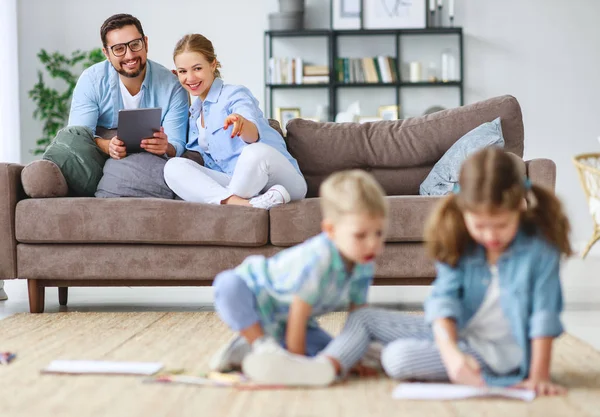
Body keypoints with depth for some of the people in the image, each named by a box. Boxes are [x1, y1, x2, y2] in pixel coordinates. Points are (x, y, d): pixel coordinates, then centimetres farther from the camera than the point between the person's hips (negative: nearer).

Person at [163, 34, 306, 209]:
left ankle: (226, 199, -16)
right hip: (234, 184, 6)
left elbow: (254, 134, -26)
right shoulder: (194, 113, 21)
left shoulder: (235, 94, -3)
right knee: (174, 167, -17)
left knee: (256, 151, -41)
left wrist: (241, 123, -50)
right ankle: (239, 203, -38)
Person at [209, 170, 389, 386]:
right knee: (228, 284, -39)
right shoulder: (317, 259, -38)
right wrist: (298, 358, -25)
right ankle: (263, 346, -23)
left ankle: (248, 348, -3)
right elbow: (297, 319, -32)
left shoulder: (365, 265, -16)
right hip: (254, 295, -7)